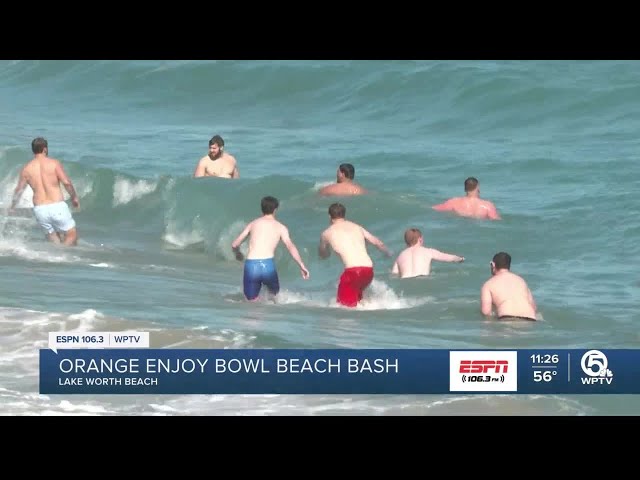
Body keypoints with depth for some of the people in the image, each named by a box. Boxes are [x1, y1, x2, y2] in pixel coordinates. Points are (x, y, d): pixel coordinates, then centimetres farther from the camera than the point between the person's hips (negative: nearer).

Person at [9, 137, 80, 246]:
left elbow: (19, 189, 13)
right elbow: (66, 182, -11)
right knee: (72, 236, 6)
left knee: (54, 241, 18)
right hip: (57, 206, -4)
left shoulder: (26, 168, 5)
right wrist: (74, 197, 7)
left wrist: (12, 206, 30)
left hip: (39, 209, 4)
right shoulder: (54, 163, -4)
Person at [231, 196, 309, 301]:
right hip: (268, 264, -1)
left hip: (250, 265, 1)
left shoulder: (253, 224, 19)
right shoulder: (280, 227, 13)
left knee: (252, 301, 5)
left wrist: (237, 253, 42)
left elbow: (234, 245, 20)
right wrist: (302, 266, -10)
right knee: (274, 295, 22)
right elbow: (290, 246, -4)